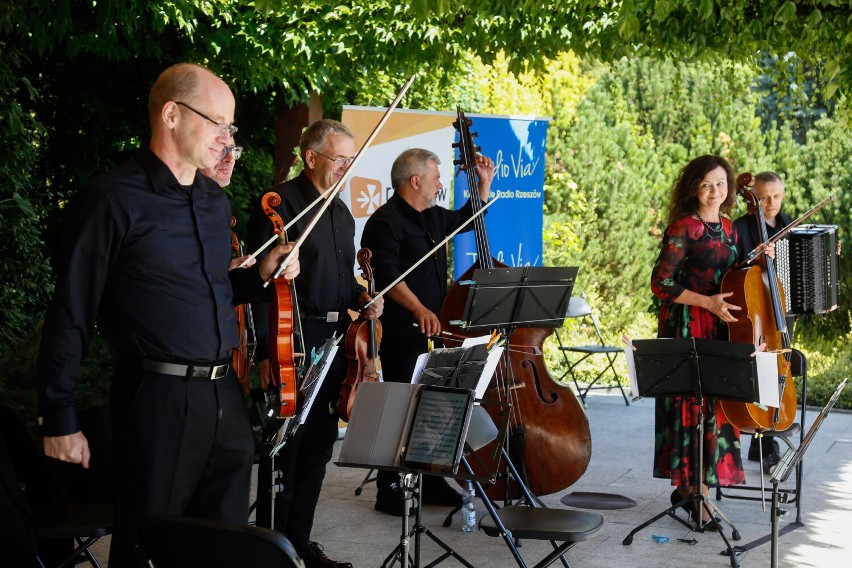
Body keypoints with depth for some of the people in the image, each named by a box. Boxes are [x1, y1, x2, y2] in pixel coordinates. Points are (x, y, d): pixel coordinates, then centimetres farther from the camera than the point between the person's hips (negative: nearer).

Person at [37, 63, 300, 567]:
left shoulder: (217, 202, 13)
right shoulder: (113, 199, -9)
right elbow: (71, 315, -8)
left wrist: (260, 275, 7)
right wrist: (61, 418, -8)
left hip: (225, 395, 7)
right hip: (160, 399, -7)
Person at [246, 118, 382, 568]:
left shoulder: (340, 211, 16)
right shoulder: (278, 203, -10)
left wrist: (361, 298, 4)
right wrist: (267, 353, -20)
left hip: (333, 342, 8)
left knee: (319, 446, 13)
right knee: (287, 447, -1)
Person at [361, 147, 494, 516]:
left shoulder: (433, 217, 15)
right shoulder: (386, 222, -13)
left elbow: (466, 219, 36)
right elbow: (386, 276, -24)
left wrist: (485, 183, 27)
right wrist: (419, 309, -33)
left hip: (433, 331, 9)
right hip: (401, 335, -9)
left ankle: (429, 481, 24)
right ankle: (389, 490, 2)